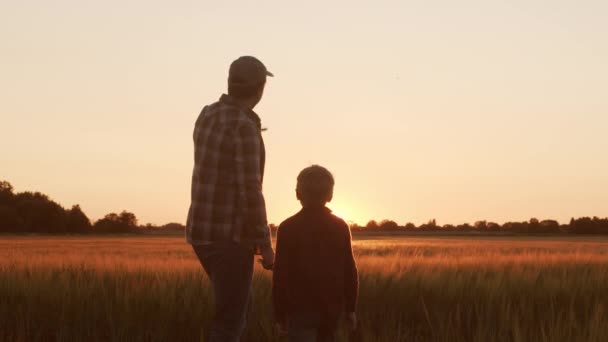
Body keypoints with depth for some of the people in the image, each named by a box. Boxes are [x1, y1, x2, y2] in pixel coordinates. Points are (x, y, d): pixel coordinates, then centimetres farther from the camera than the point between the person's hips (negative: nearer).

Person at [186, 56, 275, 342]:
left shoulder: (207, 115, 7)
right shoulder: (245, 129, -20)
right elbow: (250, 192, -22)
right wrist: (265, 244, -14)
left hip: (204, 232, 9)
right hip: (230, 237, -9)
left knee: (235, 309, 22)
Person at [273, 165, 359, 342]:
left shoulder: (288, 228, -5)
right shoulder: (340, 227, 4)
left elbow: (280, 274, -6)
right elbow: (350, 271, 5)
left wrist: (280, 315, 0)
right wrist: (350, 308, 13)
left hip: (300, 308, -4)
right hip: (332, 307, 4)